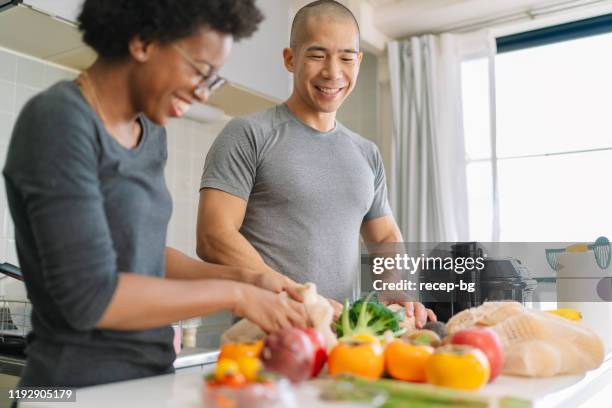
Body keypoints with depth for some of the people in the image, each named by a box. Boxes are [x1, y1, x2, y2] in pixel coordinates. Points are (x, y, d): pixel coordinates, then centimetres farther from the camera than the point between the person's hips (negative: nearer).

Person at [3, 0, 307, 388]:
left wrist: (244, 277, 0)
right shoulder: (59, 121, -18)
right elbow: (90, 297, -23)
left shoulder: (151, 133, 4)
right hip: (82, 383, -7)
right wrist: (234, 295, -16)